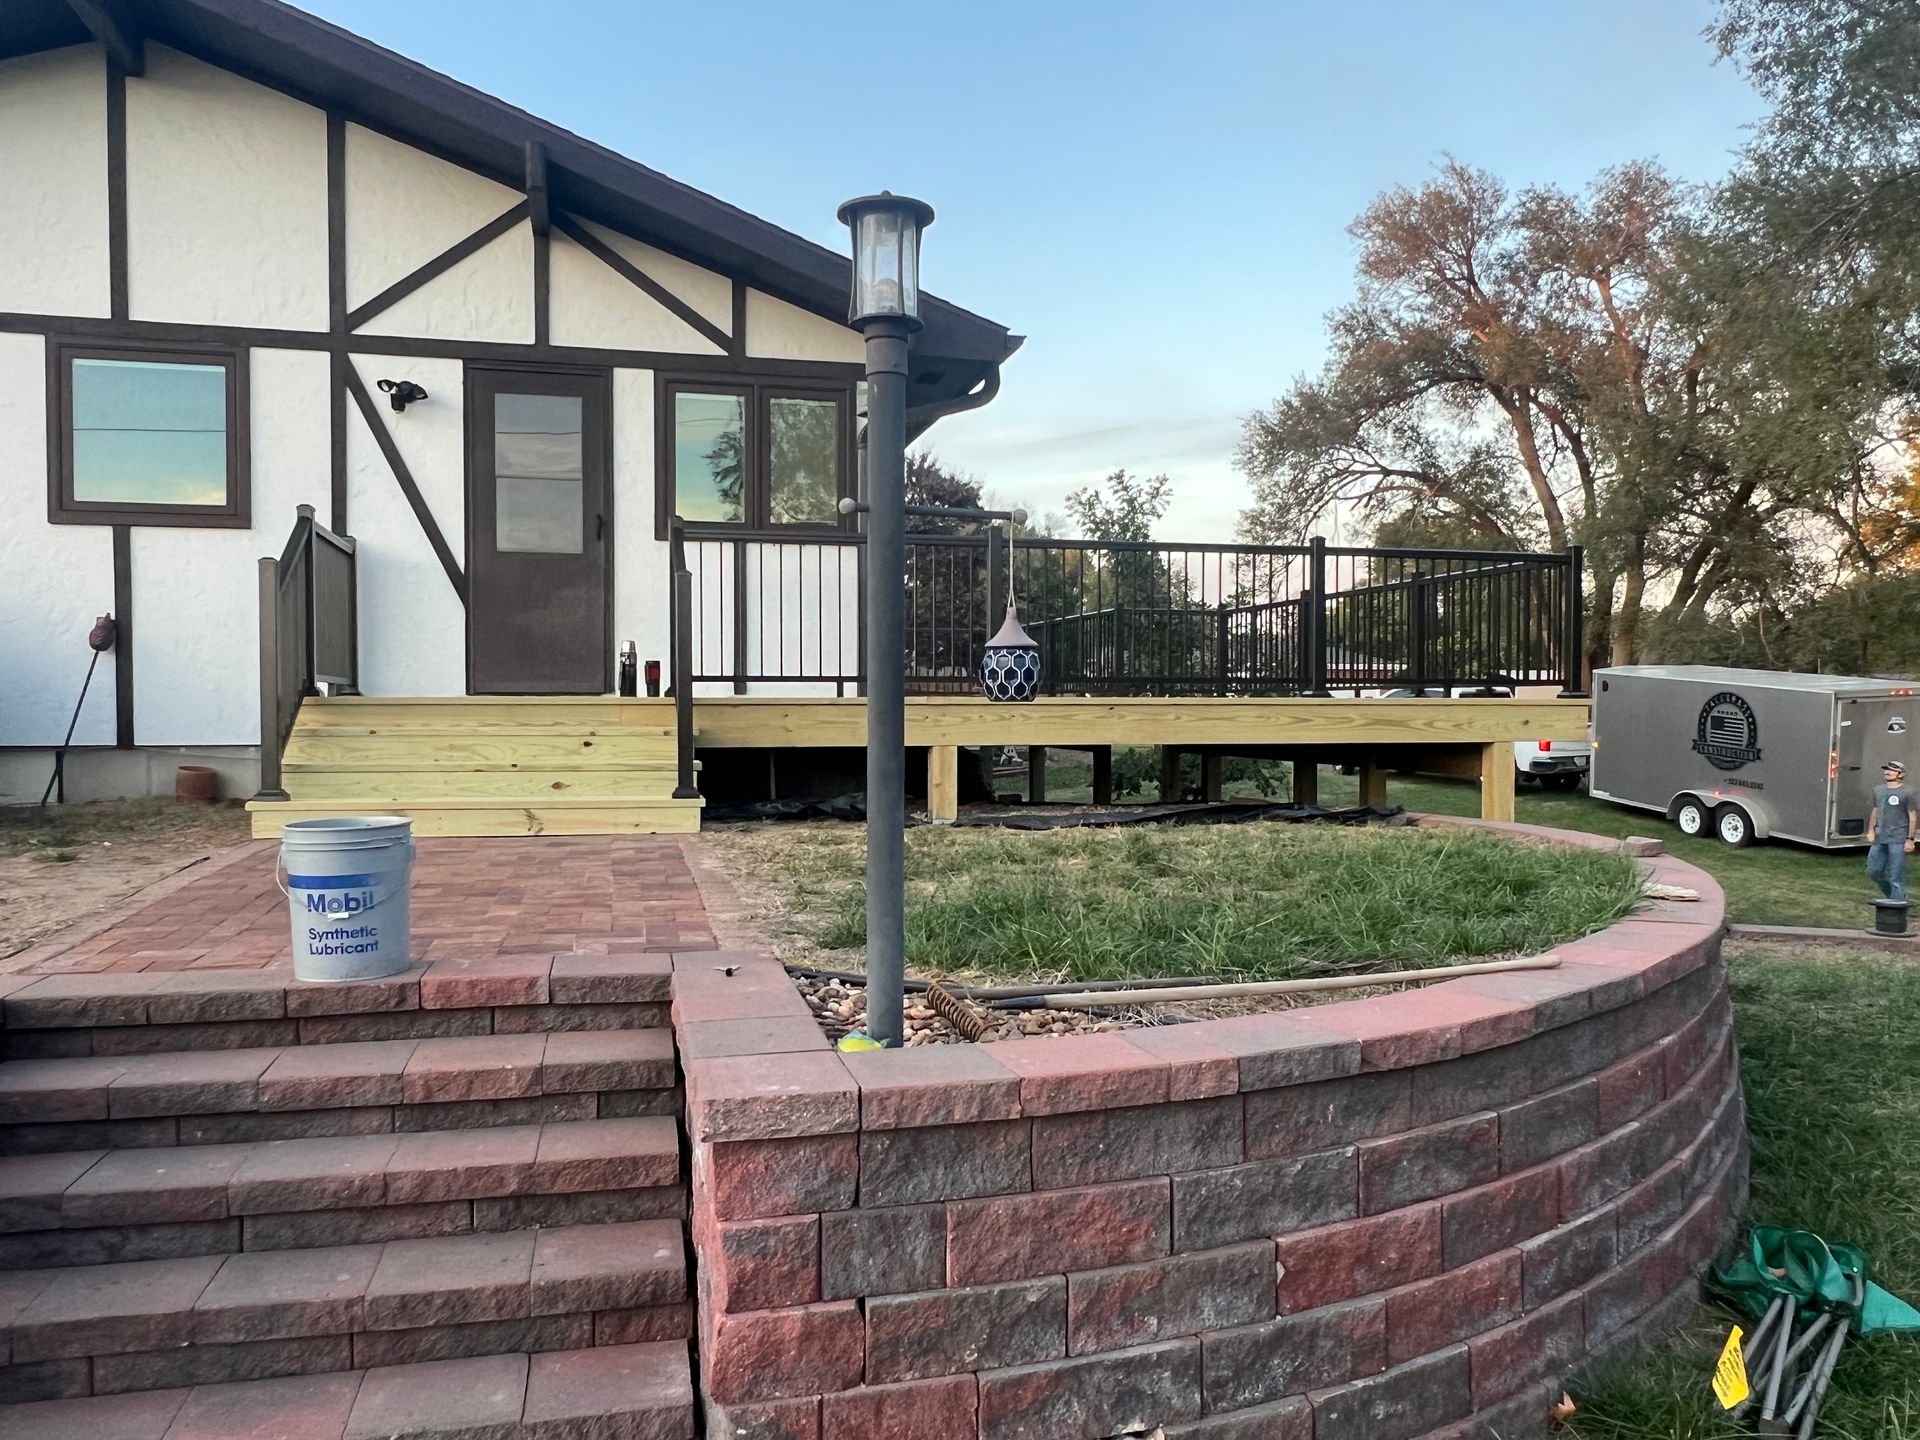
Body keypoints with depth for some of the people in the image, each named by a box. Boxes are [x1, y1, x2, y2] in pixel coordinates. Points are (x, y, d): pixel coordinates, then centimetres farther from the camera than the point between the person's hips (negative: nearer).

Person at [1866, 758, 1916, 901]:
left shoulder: (1906, 793, -5)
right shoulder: (1878, 790, 11)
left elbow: (1912, 817, -5)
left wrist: (1910, 839, -9)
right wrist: (1871, 830, 8)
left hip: (1898, 840, -6)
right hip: (1879, 839, 6)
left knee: (1896, 877, -3)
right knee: (1873, 871, 10)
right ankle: (1893, 895, 31)